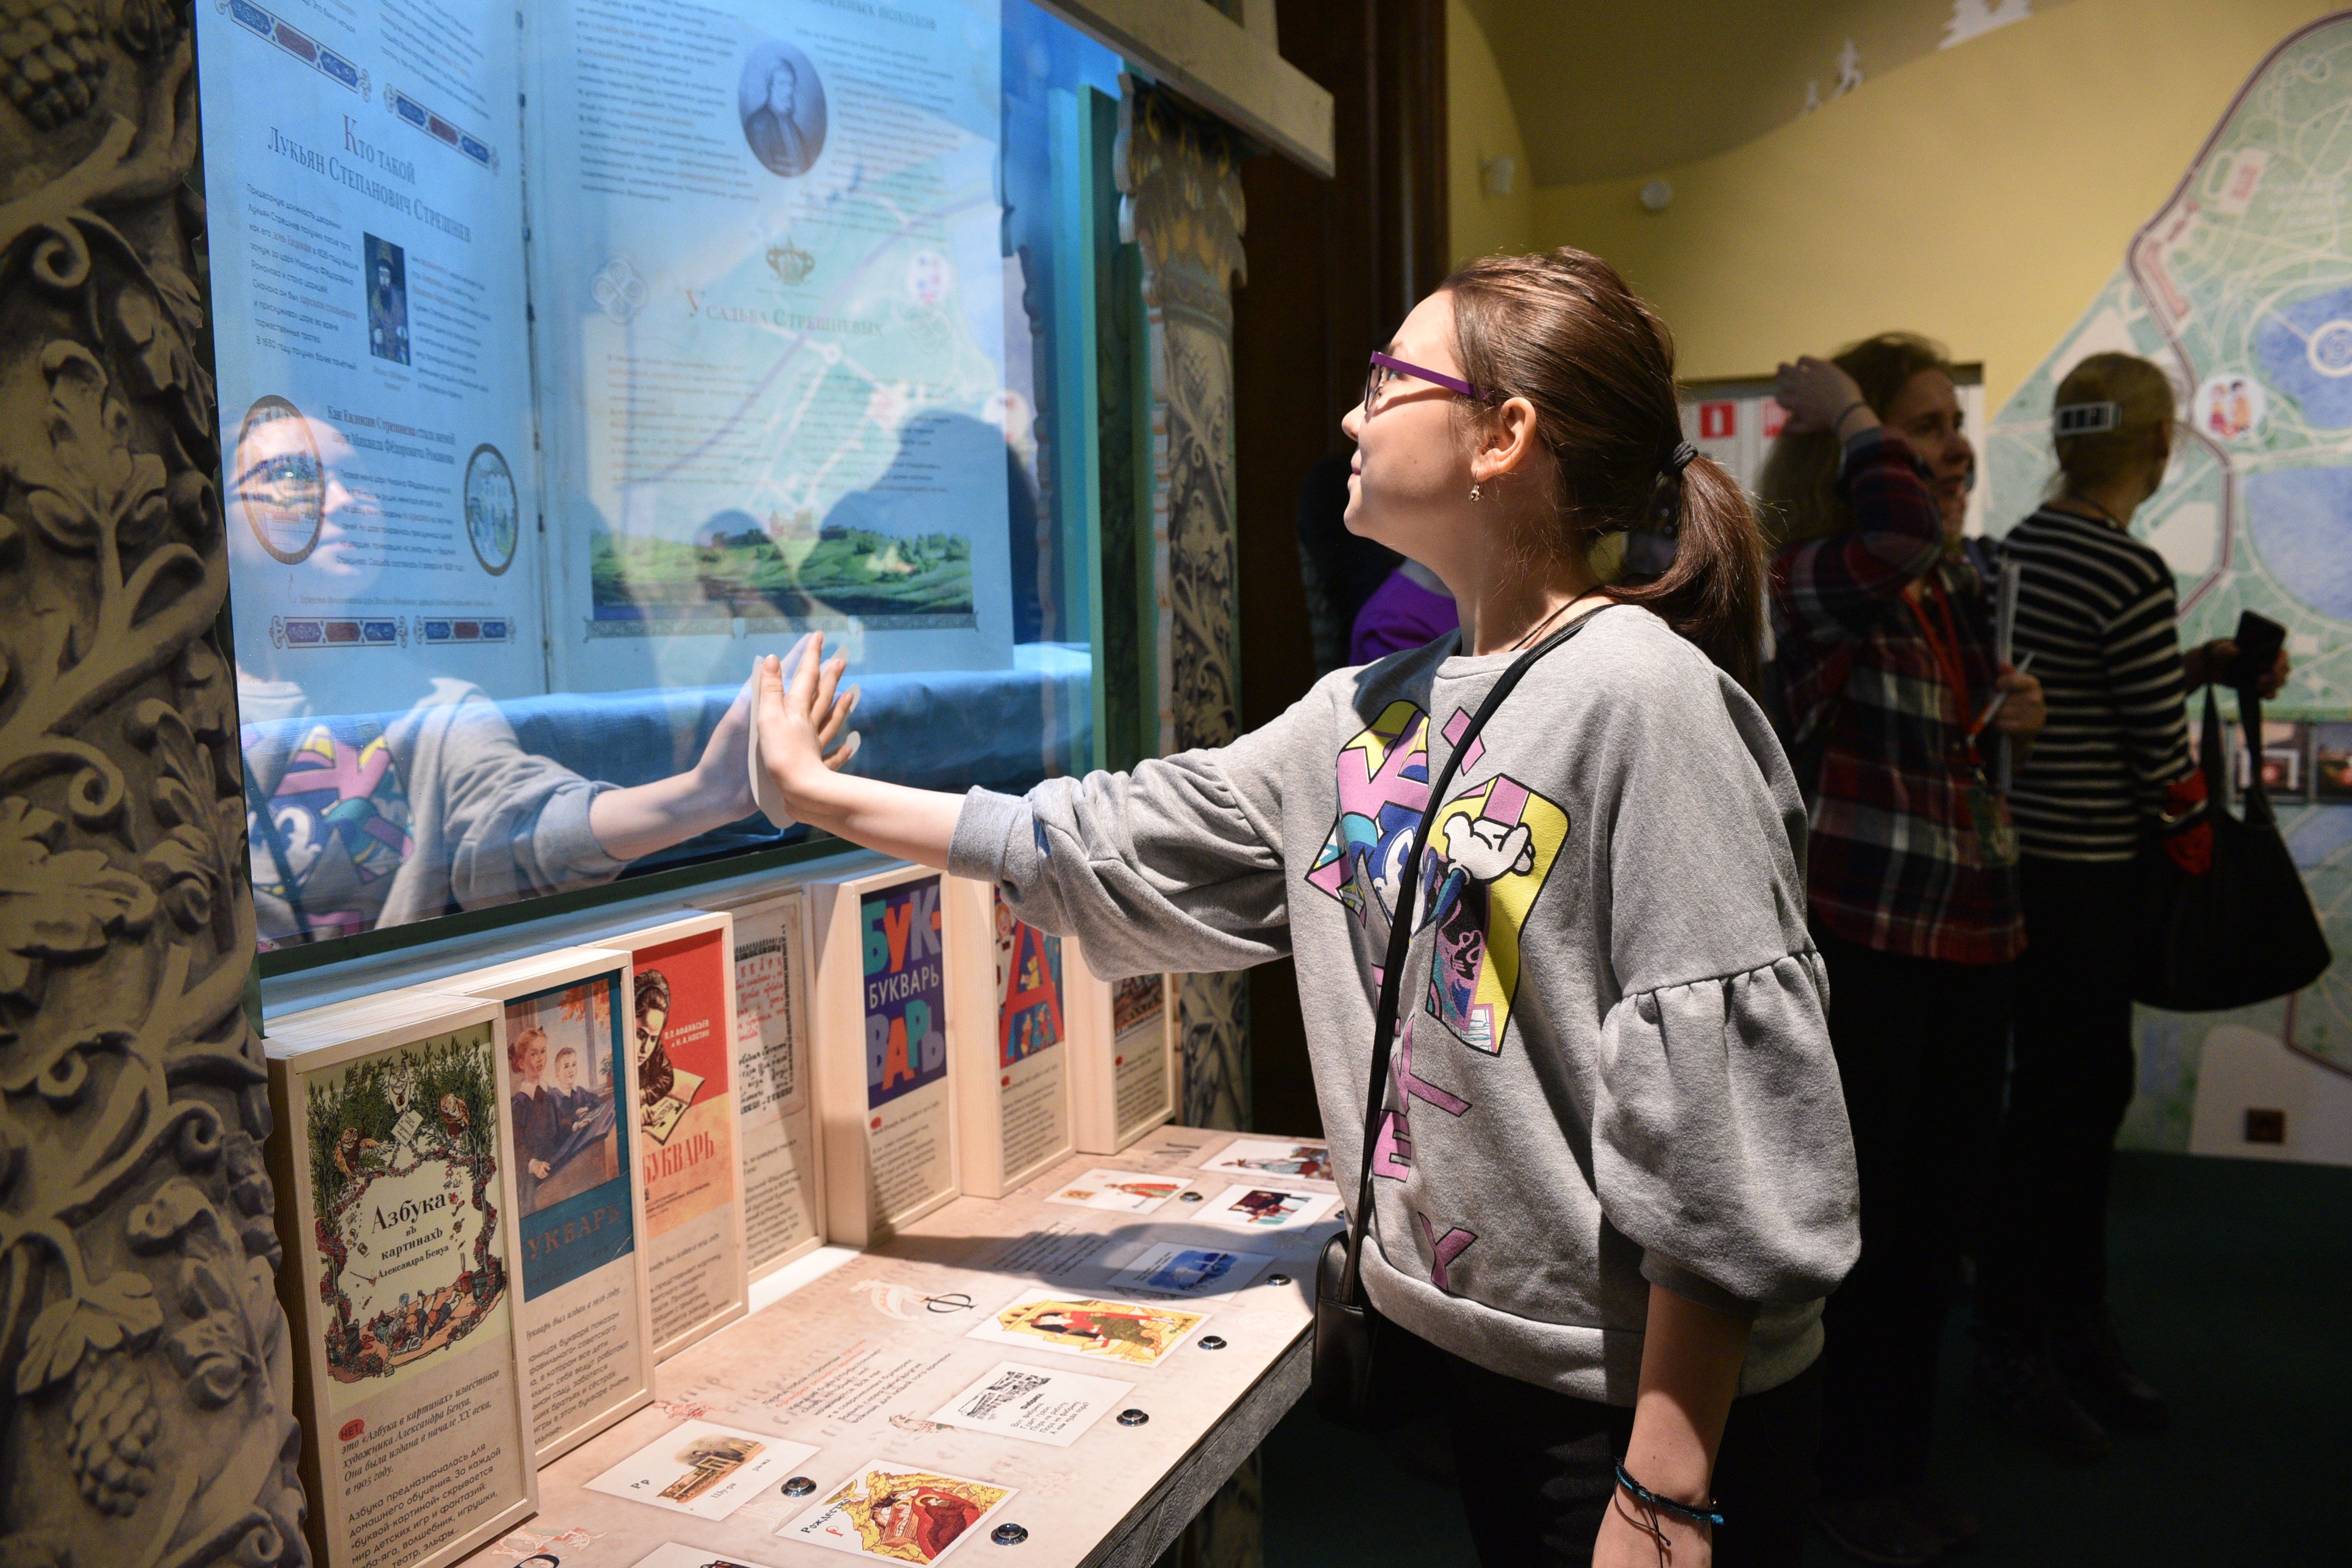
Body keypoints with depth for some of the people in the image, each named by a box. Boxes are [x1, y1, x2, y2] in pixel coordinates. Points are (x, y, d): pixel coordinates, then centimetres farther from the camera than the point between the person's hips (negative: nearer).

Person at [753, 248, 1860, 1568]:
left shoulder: (1641, 695, -19)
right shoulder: (1367, 715, 4)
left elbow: (1717, 1117, -21)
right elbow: (1113, 842, 9)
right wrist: (822, 796, 13)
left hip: (1656, 1398, -7)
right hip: (1482, 1349, 7)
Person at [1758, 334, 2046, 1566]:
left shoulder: (1963, 588, 10)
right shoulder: (1812, 583, -14)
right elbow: (1901, 526, -38)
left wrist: (2003, 717, 4)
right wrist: (1845, 413, -21)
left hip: (1971, 947, 8)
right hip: (1859, 946, -8)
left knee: (1938, 1221, 17)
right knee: (1860, 1223, 5)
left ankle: (1901, 1459, 35)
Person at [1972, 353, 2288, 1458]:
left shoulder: (2026, 542, 9)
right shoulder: (2132, 574, -16)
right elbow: (2163, 755, -13)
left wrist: (2203, 663, 19)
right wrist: (2202, 860, 0)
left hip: (2026, 849, 9)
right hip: (2082, 870, -8)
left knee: (2090, 1087, 16)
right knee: (2056, 1101, 3)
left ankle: (2075, 1327, 29)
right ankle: (2011, 1348, 17)